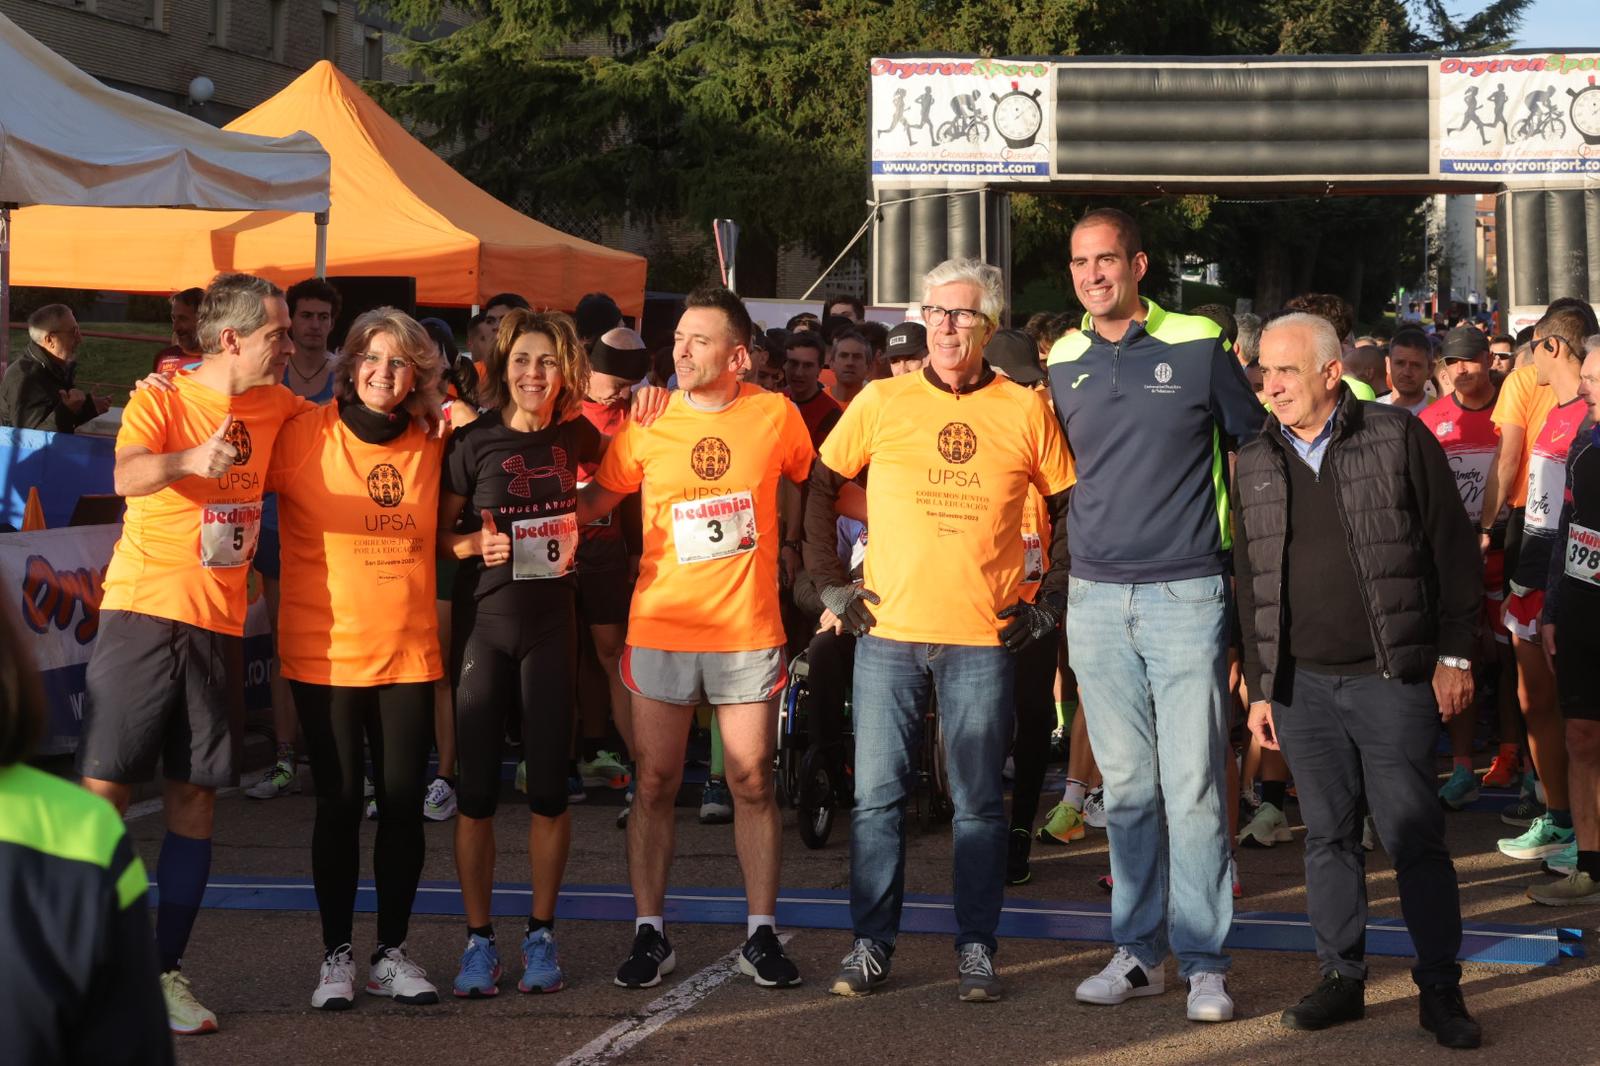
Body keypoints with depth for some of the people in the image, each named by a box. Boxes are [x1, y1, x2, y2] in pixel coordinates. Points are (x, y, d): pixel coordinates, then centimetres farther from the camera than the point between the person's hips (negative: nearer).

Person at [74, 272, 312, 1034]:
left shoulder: (277, 406, 8)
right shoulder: (162, 399, -7)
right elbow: (126, 476, -26)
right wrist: (192, 460, -45)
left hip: (219, 627, 5)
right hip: (143, 614, -4)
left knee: (194, 800, 5)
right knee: (104, 788, -4)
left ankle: (167, 969, 13)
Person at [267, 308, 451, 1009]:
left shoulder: (430, 446, 5)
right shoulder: (306, 436, -6)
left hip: (409, 653, 3)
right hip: (326, 652, -3)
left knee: (404, 803, 4)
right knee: (340, 805, 2)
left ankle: (391, 954, 17)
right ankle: (336, 955, 15)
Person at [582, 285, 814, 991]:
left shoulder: (774, 415, -2)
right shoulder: (647, 426, -2)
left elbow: (800, 480, 18)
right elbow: (597, 497, 5)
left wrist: (789, 543, 15)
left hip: (749, 629, 0)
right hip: (661, 627, 0)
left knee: (752, 783, 4)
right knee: (654, 783, 3)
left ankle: (760, 935, 14)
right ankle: (649, 934, 13)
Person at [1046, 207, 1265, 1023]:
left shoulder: (1199, 347, -2)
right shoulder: (1060, 365, 8)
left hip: (1187, 594, -3)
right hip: (1096, 598, 3)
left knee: (1193, 785, -3)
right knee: (1126, 784, 8)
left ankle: (1204, 961, 4)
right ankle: (1138, 951, 16)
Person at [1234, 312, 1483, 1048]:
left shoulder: (1399, 439, -2)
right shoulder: (1254, 462, 9)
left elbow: (1454, 551, -1)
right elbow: (1248, 580, 14)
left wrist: (1454, 655, -5)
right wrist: (1258, 686, 11)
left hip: (1391, 676, -4)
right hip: (1301, 683, 4)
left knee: (1414, 837, -2)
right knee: (1327, 835, 9)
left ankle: (1440, 991, 7)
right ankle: (1341, 979, 19)